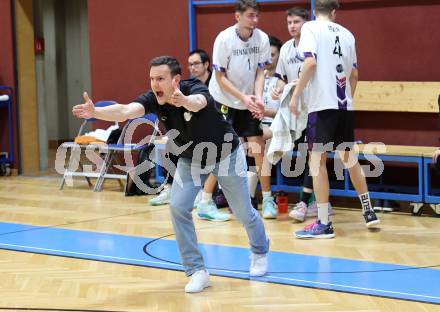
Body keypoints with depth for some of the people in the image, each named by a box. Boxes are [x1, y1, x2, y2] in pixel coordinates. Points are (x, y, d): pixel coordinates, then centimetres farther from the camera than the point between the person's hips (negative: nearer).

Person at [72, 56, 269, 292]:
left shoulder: (195, 89, -36)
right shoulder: (153, 99, -24)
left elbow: (198, 103, -61)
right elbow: (125, 111, -43)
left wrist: (184, 101, -85)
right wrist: (95, 112, -62)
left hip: (226, 154, -3)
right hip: (190, 159, 4)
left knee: (243, 212, 9)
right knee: (178, 207, -15)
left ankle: (260, 253, 41)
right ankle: (197, 271, -3)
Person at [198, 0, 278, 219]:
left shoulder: (262, 38, -9)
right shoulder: (224, 39, -18)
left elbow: (260, 72, -4)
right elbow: (220, 77, -14)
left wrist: (258, 98, -20)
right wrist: (243, 97, -22)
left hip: (249, 103, 3)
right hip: (223, 101, -3)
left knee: (258, 148, -3)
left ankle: (268, 200, 7)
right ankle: (205, 202, 1)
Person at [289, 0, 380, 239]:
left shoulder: (311, 28, -2)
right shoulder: (346, 34, 13)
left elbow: (310, 63, -15)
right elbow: (354, 74, 17)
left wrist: (296, 95, -10)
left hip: (322, 103, -6)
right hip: (344, 104, 6)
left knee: (317, 161, -2)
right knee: (349, 158, 19)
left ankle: (324, 224, -4)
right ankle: (368, 212, 26)